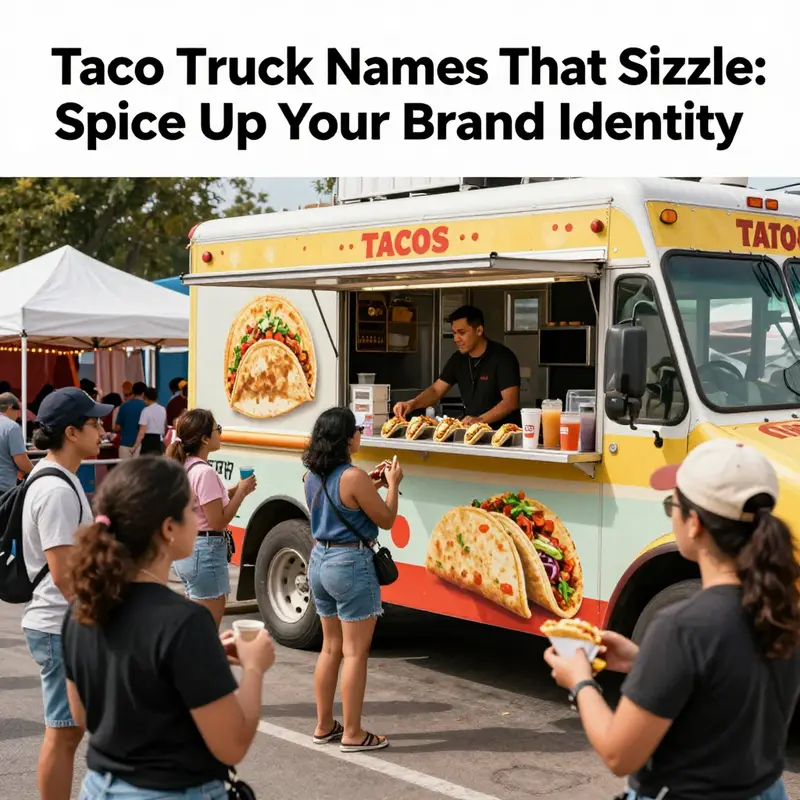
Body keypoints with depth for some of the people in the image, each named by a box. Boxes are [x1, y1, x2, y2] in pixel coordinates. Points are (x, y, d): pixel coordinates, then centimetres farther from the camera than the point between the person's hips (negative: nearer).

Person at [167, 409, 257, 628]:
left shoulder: (184, 467, 9)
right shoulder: (204, 472, -19)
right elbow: (218, 521, -19)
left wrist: (235, 490, 8)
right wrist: (241, 492, -10)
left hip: (186, 550, 10)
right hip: (205, 553, -10)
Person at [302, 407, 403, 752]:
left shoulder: (313, 476, 4)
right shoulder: (353, 477, -20)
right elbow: (386, 520, -11)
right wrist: (392, 484, 2)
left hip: (320, 561, 8)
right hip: (351, 565, -8)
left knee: (331, 647, 17)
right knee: (355, 652, 0)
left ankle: (324, 726, 25)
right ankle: (353, 734, 6)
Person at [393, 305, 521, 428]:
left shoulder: (502, 357, -10)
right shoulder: (458, 359, 10)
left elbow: (511, 402, -18)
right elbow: (436, 390, 11)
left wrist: (481, 420, -32)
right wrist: (412, 404, -9)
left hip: (502, 431, -5)